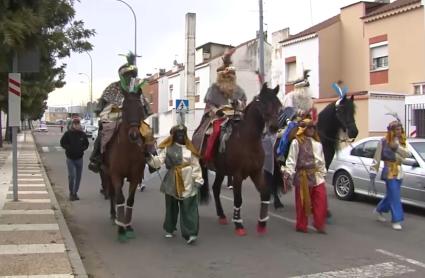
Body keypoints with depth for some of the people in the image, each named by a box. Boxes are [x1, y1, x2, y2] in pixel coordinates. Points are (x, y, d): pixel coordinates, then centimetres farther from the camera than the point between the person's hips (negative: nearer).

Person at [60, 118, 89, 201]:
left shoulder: (82, 134, 3)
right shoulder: (67, 134, -6)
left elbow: (86, 144, 12)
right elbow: (62, 143, -1)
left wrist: (82, 148, -7)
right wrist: (69, 148, -15)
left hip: (79, 158, 3)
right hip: (70, 158, -3)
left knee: (78, 176, 8)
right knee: (72, 175, -13)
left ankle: (75, 193, 23)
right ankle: (71, 192, 6)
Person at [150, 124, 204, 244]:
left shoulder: (190, 149, 2)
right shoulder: (167, 148, 1)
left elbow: (195, 165, 2)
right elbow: (159, 161, -7)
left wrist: (198, 180, -4)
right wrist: (150, 157, -26)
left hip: (188, 184, -1)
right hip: (171, 183, 1)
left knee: (189, 208, -4)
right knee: (171, 207, 15)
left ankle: (190, 234, -4)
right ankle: (169, 229, 33)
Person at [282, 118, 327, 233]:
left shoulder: (317, 143, 14)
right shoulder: (297, 142, -5)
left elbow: (322, 160, 19)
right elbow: (291, 159, -10)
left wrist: (323, 173, 16)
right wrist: (289, 173, -18)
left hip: (317, 176, 5)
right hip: (303, 175, -5)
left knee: (321, 201, 0)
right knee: (302, 203, 2)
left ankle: (319, 224, 11)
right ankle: (301, 226, 15)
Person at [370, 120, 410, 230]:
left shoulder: (401, 142, 8)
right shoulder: (384, 142, -10)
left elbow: (407, 154, -8)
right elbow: (377, 158, -10)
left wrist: (397, 147, -25)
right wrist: (373, 173, -13)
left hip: (399, 173, 7)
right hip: (389, 172, -7)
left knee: (391, 195, 17)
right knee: (394, 196, -8)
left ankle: (379, 210, 38)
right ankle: (396, 220, -2)